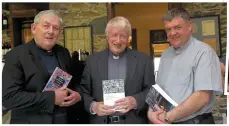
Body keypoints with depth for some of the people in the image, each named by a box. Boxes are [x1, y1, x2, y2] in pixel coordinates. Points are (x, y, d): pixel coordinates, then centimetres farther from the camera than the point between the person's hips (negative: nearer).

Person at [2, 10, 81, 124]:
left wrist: (77, 93, -9)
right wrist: (52, 98, -23)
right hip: (31, 122, -5)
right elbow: (9, 97, -20)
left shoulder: (64, 53, 3)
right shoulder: (16, 56, -12)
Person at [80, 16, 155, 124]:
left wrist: (136, 101, -19)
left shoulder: (143, 60, -2)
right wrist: (93, 106, -17)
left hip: (133, 121, 0)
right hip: (101, 121, 1)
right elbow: (83, 91, 1)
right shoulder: (92, 60, 1)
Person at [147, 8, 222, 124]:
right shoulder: (165, 55, 7)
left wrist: (168, 117, -19)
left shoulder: (204, 52, -13)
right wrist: (151, 111, -10)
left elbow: (203, 96, -21)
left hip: (195, 121, -6)